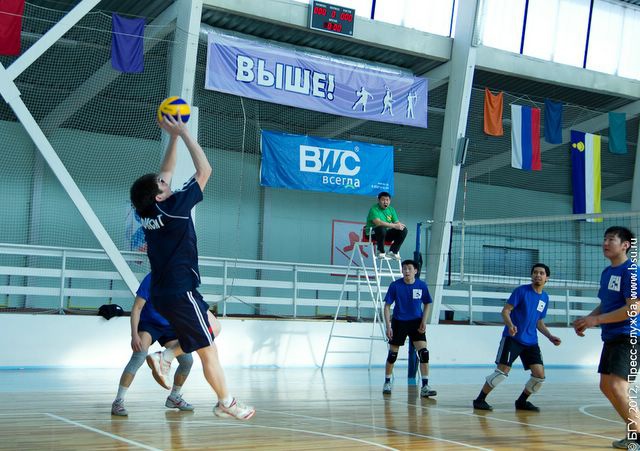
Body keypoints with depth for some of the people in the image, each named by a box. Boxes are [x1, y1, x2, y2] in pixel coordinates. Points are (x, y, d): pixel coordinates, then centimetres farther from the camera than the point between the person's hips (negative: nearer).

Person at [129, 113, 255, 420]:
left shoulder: (147, 212, 3)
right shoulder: (171, 209, -18)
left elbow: (166, 171, 17)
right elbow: (205, 170, -14)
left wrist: (173, 136, 14)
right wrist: (183, 132, -9)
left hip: (163, 293, 9)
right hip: (181, 293, -9)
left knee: (212, 328, 23)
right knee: (209, 351, 4)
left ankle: (166, 356, 13)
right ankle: (226, 403, 15)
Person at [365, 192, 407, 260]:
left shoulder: (391, 209, 8)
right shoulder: (374, 209, -14)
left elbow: (397, 222, 3)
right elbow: (378, 222, -29)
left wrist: (399, 225, -24)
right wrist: (394, 225, -32)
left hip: (385, 234, 7)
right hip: (372, 233, -7)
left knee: (403, 230, -9)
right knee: (382, 229, -39)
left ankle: (393, 252, -4)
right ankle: (381, 252, -19)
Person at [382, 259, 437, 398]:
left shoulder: (422, 285, -7)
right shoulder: (395, 285, -11)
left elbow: (427, 304, 8)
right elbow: (387, 306, -5)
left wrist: (424, 321, -6)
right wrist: (388, 326, -12)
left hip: (416, 323, 1)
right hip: (398, 322, -1)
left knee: (423, 352, -13)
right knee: (392, 354, 6)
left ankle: (425, 387, -10)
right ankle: (387, 383, 27)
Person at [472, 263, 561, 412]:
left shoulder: (545, 297, 13)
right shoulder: (521, 290, -6)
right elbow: (505, 311, -9)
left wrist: (550, 336, 9)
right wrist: (510, 325, -28)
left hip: (531, 342, 6)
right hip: (512, 338, -6)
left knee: (540, 374, -4)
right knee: (503, 370, -14)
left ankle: (522, 401, 18)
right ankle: (480, 400, 0)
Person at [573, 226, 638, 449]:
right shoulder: (606, 272, 14)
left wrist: (596, 320, -20)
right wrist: (587, 319, 4)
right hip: (611, 337, 10)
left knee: (617, 386, -18)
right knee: (606, 386, 13)